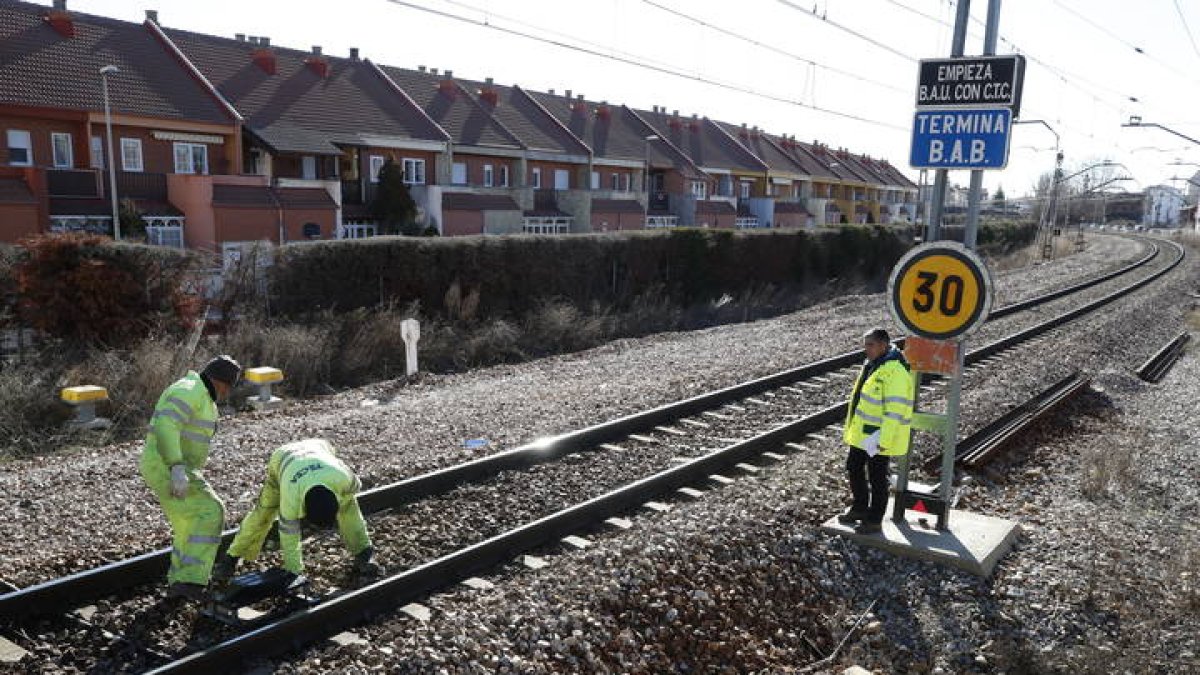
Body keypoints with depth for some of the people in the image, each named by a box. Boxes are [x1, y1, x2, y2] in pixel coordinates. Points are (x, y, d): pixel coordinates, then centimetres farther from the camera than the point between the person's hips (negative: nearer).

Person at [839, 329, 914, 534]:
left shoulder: (895, 371, -23)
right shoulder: (872, 365, 9)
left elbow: (895, 410, -25)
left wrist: (883, 440, -25)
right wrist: (852, 428, 20)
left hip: (880, 436, -10)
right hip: (861, 432, 10)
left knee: (876, 477, 5)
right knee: (854, 467, 19)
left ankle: (875, 520, 20)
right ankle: (860, 508, 37)